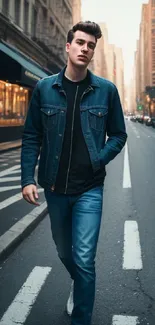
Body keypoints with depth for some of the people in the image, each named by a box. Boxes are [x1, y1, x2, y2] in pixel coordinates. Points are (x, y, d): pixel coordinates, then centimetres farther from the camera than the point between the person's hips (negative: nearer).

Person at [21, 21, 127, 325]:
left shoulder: (106, 90, -3)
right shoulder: (44, 88, -1)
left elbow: (118, 135, 4)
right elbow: (31, 137, 1)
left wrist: (97, 160, -12)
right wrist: (28, 178, -7)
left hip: (89, 189, -2)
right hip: (54, 187, 3)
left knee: (84, 260, -5)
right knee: (64, 251, 21)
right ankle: (77, 284, 53)